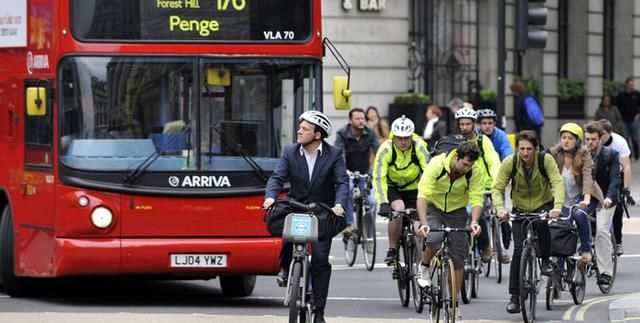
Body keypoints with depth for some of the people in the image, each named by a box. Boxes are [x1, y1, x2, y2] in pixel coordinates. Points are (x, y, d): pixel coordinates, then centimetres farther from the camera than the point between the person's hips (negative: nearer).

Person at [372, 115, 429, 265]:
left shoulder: (419, 147, -23)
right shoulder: (386, 149, -25)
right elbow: (379, 178, -29)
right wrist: (383, 202, -41)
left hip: (413, 189, 2)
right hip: (392, 187, -2)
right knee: (398, 210, -29)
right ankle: (392, 250, -16)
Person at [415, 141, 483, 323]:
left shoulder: (475, 171, -20)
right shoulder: (437, 164, -28)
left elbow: (477, 200, -24)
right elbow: (422, 195, -33)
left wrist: (474, 222, -44)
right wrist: (423, 223, -45)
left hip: (457, 211, 2)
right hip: (434, 207, -2)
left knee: (457, 259, -2)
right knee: (434, 240, -32)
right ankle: (424, 267, 0)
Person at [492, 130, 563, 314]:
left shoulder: (546, 160, -19)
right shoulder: (509, 163, -16)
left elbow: (557, 183, -27)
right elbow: (497, 188, -18)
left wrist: (557, 206, -45)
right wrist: (500, 208, -38)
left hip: (544, 205, -1)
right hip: (520, 209, 1)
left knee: (542, 223, -36)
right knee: (519, 251, -10)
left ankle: (545, 261, -12)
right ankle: (514, 297, -3)